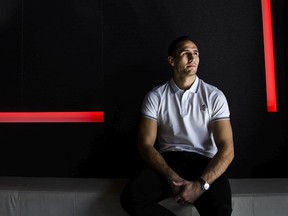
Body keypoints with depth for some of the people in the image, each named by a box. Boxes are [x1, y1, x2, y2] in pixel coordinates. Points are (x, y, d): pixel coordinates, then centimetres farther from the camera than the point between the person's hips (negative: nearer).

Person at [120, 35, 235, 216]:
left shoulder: (215, 96, 1)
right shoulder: (155, 96, 3)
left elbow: (227, 148, -6)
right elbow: (145, 144, -2)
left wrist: (201, 184, -21)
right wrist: (172, 177, -18)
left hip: (205, 162, -1)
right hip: (169, 160, 2)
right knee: (131, 196, -26)